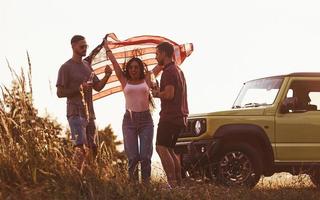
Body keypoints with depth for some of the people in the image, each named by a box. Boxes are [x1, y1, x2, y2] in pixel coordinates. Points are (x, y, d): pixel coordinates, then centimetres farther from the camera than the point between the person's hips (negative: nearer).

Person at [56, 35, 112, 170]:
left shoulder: (87, 65, 16)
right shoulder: (66, 68, -6)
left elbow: (98, 87, 15)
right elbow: (60, 93, -9)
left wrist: (107, 76, -3)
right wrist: (79, 89, -20)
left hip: (89, 113, 8)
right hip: (76, 113, -8)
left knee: (93, 149, 11)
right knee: (81, 149, -18)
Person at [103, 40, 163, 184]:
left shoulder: (147, 80, 9)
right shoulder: (124, 81, 9)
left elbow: (161, 64, 11)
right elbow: (114, 61, 14)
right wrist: (106, 47, 21)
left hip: (146, 119, 0)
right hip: (129, 120, 0)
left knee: (145, 156, -5)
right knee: (133, 157, -4)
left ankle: (146, 183, 0)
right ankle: (133, 184, 2)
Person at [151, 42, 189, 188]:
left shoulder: (169, 71, -11)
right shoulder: (178, 70, 22)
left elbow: (169, 94, -21)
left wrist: (156, 93, -4)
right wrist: (159, 91, 21)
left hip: (170, 116, -10)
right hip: (180, 117, 10)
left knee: (161, 148, -14)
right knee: (169, 149, 14)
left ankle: (172, 183, -23)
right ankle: (179, 182, 10)